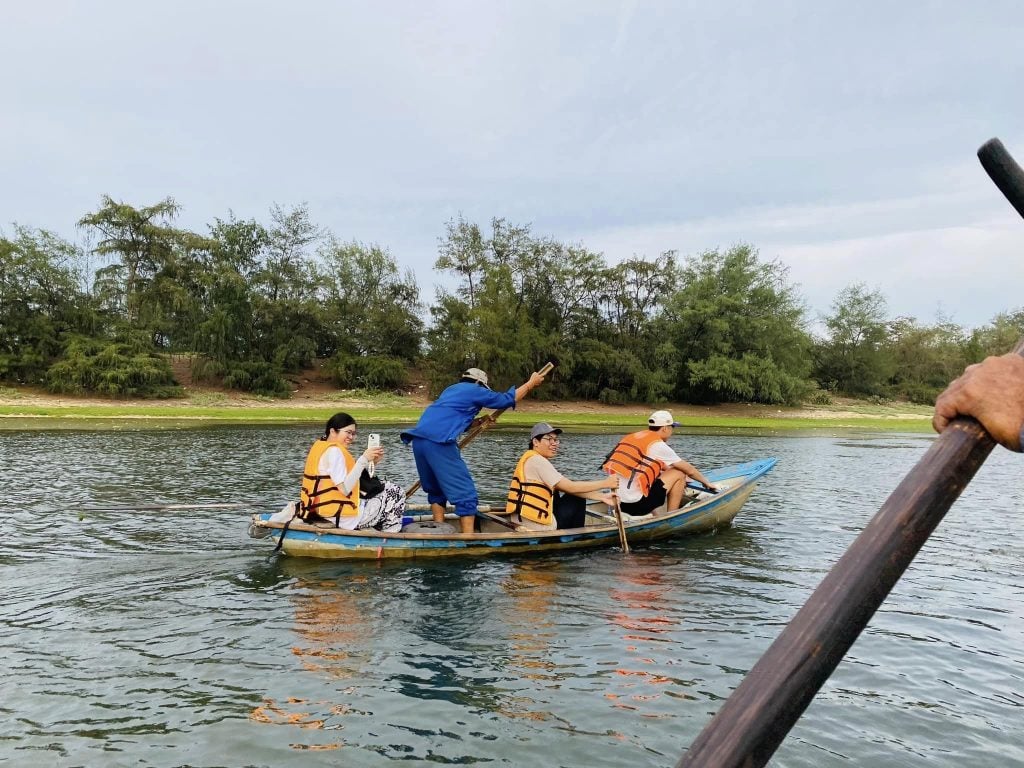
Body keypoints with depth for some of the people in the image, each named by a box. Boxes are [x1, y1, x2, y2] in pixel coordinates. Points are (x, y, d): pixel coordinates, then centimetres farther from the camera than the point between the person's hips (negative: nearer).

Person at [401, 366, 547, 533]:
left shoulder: (451, 389, 31)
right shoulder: (474, 390, 9)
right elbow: (508, 399, 17)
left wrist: (478, 421, 36)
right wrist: (531, 383, 30)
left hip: (418, 440, 8)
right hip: (438, 443, -8)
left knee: (436, 491, 23)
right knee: (466, 495, -3)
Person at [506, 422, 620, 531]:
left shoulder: (531, 460, 14)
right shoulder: (537, 461, -15)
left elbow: (566, 488, 9)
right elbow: (570, 487, -17)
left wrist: (601, 497, 2)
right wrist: (605, 483, -10)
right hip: (537, 528, -9)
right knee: (578, 500, 5)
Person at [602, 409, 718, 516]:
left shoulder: (632, 437, 16)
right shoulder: (659, 445, -7)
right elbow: (689, 470, 6)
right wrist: (707, 483, 23)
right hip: (636, 504, -8)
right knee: (679, 474, 4)